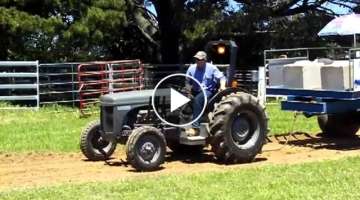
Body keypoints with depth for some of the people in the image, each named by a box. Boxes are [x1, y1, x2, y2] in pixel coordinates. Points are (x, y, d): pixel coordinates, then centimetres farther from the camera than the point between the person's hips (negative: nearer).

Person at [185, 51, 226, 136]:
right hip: (195, 92, 6)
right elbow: (188, 82, 14)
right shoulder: (192, 68, 8)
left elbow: (222, 77, 1)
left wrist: (222, 86, -19)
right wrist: (188, 88, -6)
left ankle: (195, 127, -40)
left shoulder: (211, 68, 0)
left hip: (208, 91, -5)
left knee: (197, 99, -36)